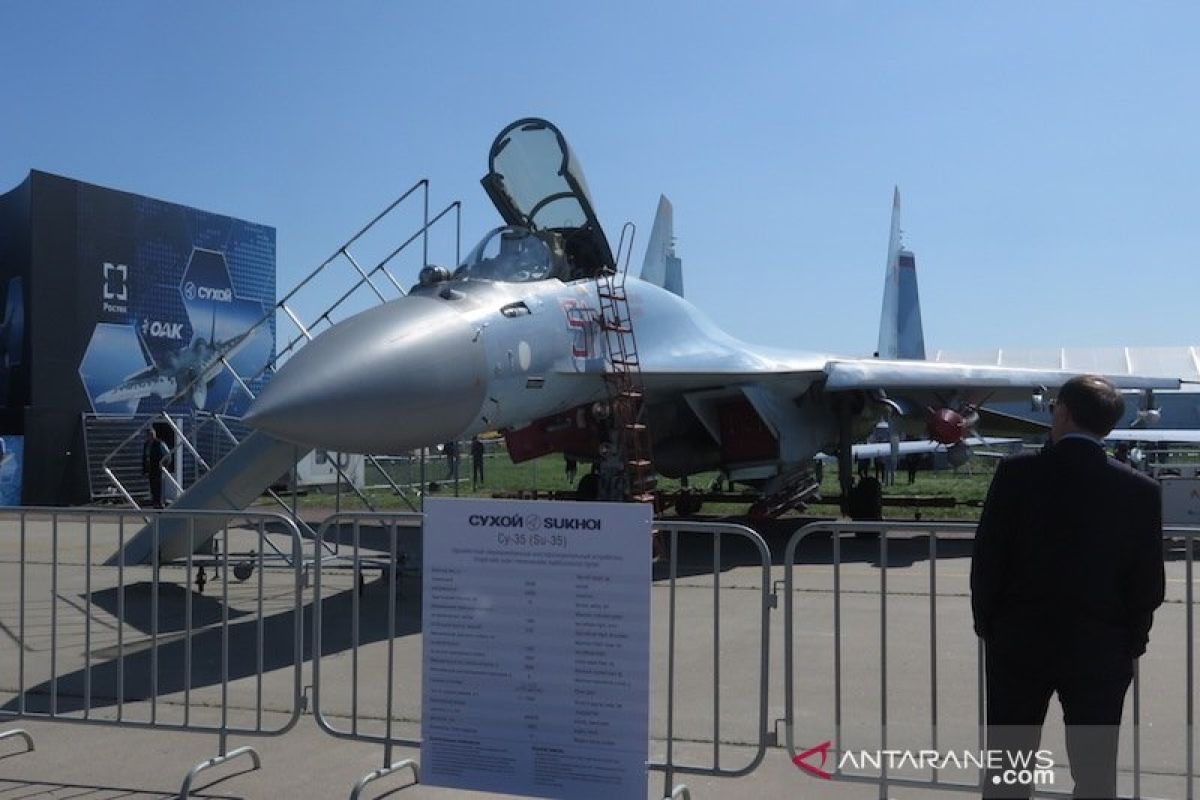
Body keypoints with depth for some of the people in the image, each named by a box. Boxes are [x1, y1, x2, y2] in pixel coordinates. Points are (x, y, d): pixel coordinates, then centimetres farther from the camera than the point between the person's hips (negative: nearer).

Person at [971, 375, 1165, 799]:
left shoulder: (1017, 472, -9)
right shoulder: (1141, 490, -6)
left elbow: (987, 557, -6)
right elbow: (1148, 582, -3)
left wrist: (988, 625, 6)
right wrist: (1130, 645, 10)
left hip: (1019, 643, 0)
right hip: (1100, 652, 0)